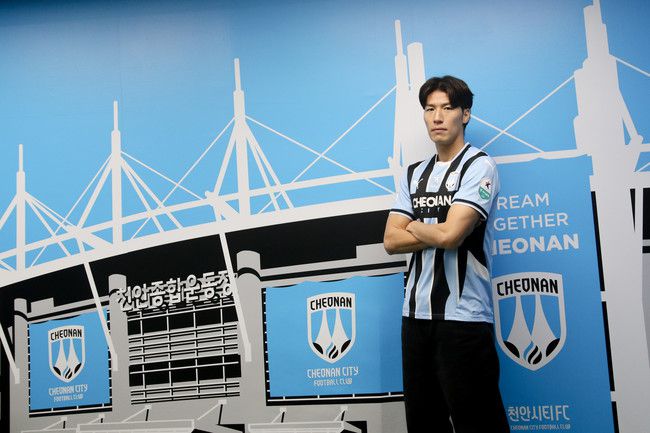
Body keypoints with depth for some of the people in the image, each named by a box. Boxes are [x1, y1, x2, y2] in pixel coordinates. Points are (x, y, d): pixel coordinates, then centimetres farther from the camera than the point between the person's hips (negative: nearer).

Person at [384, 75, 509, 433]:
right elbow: (391, 240, 6)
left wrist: (414, 227, 1)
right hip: (416, 312, 7)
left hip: (463, 316, -7)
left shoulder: (479, 166, -5)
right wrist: (437, 233, -7)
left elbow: (450, 234, -17)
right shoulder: (413, 174, 14)